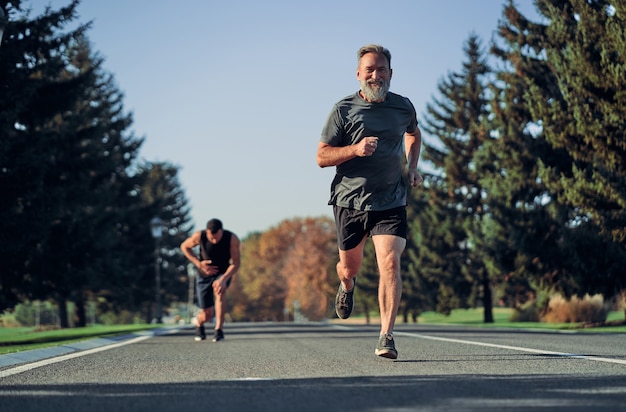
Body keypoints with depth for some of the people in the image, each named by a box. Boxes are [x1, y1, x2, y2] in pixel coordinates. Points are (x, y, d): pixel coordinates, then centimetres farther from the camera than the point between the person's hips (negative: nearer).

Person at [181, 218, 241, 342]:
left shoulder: (232, 239, -26)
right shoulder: (199, 236, -23)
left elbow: (236, 262, -24)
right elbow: (184, 246, -4)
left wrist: (223, 279, -39)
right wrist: (198, 263, -15)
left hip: (224, 273, -1)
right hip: (204, 275, 1)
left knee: (220, 290, -36)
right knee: (206, 315, -3)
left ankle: (219, 330, -30)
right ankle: (199, 324, 37)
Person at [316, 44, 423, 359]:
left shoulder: (403, 107, 5)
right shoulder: (344, 109, -4)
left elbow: (413, 133, 29)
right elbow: (322, 157, -4)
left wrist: (412, 167, 13)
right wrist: (355, 149, -21)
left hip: (391, 202, 1)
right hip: (350, 202, 0)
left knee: (390, 265, -17)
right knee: (350, 267, 14)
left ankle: (386, 336, -15)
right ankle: (347, 286, 52)